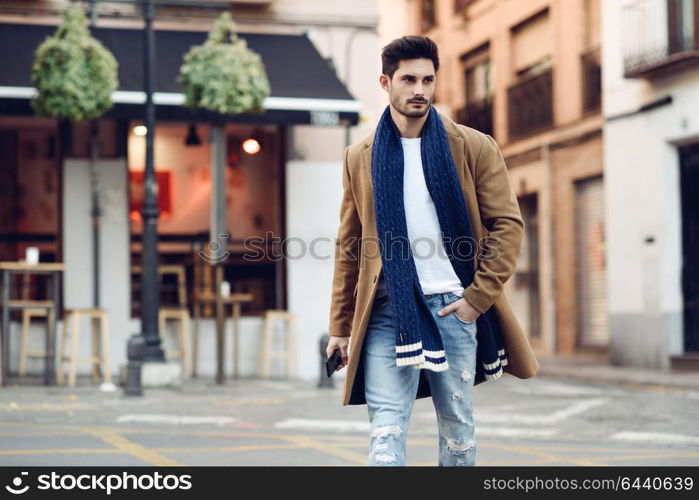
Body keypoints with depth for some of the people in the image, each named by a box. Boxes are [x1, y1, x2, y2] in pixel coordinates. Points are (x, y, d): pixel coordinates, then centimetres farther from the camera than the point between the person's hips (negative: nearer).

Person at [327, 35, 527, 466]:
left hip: (453, 306, 0)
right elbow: (349, 246, 12)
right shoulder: (360, 158, 10)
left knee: (458, 426, 10)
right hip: (387, 312, 1)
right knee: (386, 430, -7)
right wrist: (341, 324, 9)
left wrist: (478, 297, -7)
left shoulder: (473, 148, 4)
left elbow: (508, 225, 2)